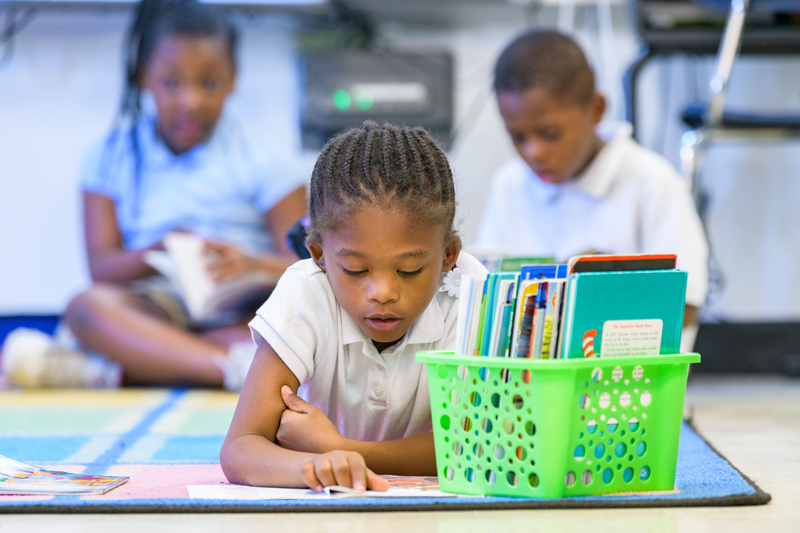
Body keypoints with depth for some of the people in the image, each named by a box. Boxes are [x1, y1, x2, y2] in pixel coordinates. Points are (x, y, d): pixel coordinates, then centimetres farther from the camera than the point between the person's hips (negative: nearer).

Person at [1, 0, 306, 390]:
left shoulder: (260, 164, 7)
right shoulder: (114, 157, 12)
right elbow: (101, 267, 2)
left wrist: (253, 264, -24)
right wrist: (160, 253, -19)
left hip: (241, 317, 0)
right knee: (86, 306, -30)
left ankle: (113, 370, -35)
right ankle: (239, 366, -46)